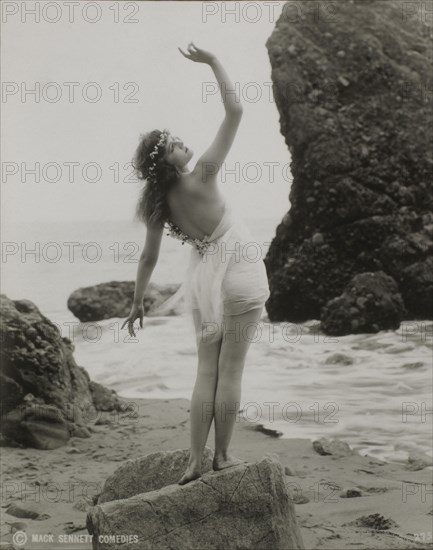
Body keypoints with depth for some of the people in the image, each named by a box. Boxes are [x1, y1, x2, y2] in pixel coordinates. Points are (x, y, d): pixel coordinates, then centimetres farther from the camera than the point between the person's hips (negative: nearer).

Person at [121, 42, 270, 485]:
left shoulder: (159, 204, -3)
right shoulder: (201, 178, -17)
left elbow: (148, 258, 3)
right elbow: (234, 112, -19)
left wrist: (138, 302, 14)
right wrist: (213, 62, -13)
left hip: (204, 281, 5)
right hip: (238, 275, -5)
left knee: (206, 372, 12)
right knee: (230, 370, 2)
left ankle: (195, 461, 10)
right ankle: (222, 455, 8)